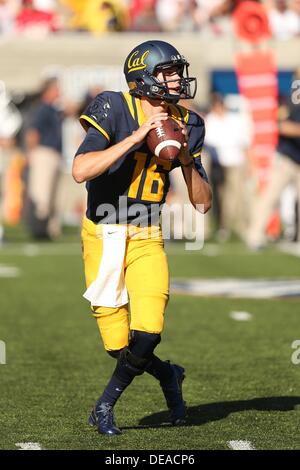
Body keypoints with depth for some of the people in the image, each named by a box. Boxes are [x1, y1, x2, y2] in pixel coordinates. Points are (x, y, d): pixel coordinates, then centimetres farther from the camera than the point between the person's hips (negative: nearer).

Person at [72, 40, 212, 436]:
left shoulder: (185, 125, 2)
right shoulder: (115, 110, -14)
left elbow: (203, 203, 1)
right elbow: (80, 171, -29)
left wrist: (184, 156, -14)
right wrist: (136, 138, -30)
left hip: (147, 240, 3)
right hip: (103, 237, -3)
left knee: (147, 332, -16)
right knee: (119, 344, -2)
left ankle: (105, 406, 8)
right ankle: (168, 375, 31)